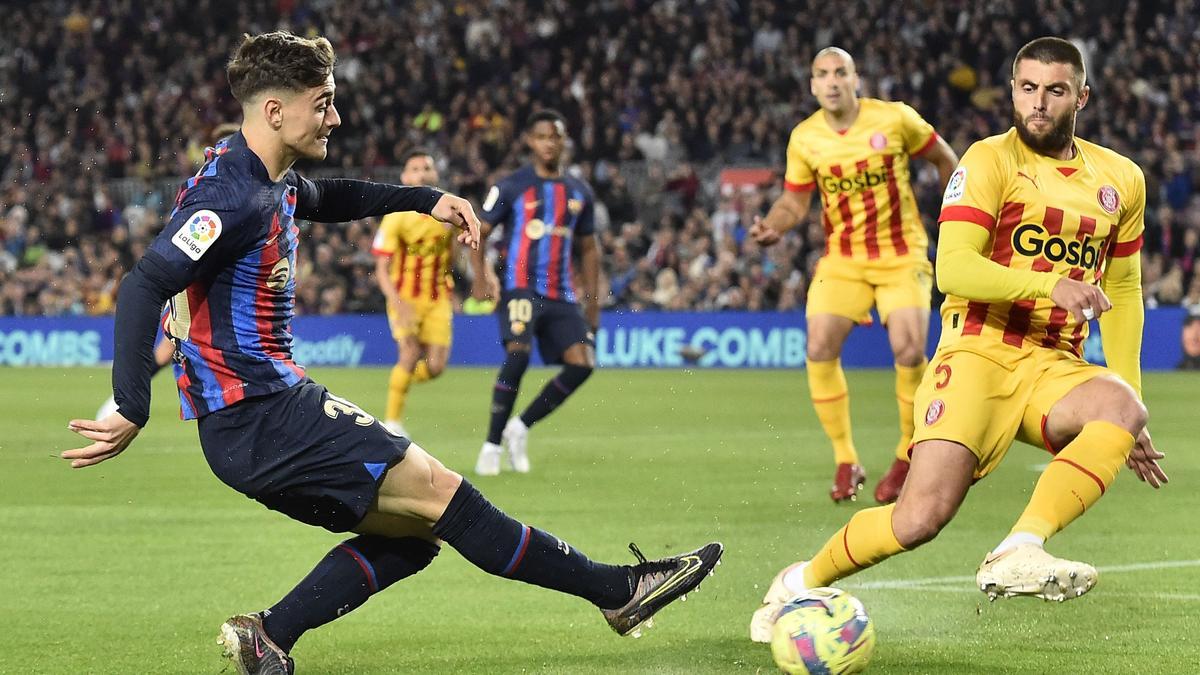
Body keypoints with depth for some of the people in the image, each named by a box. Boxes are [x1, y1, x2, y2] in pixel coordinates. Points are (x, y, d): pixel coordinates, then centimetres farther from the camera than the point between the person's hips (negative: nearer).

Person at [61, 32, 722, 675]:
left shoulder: (273, 181, 13)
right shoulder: (232, 195, -18)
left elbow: (328, 197, 37)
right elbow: (143, 287, -26)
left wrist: (427, 200, 27)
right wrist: (131, 411, -30)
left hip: (272, 406, 11)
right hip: (258, 417, -11)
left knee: (413, 530, 8)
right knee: (437, 490, -10)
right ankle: (618, 590, -4)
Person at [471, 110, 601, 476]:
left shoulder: (579, 193, 14)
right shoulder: (511, 187, 0)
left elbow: (588, 249, 21)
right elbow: (477, 232, 1)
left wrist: (593, 304, 16)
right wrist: (480, 280, -15)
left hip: (562, 295, 5)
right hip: (521, 288, -5)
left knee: (582, 363, -11)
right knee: (518, 354, -25)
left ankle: (521, 427, 7)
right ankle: (492, 445, -13)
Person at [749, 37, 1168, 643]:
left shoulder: (1120, 180, 13)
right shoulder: (991, 161, -5)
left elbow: (1122, 292, 24)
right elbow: (952, 268, -17)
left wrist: (1129, 417, 18)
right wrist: (1050, 285, -30)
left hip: (1053, 367, 4)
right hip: (978, 353, -4)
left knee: (1122, 408, -32)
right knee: (921, 519, -18)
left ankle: (1017, 556, -38)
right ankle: (801, 583, 10)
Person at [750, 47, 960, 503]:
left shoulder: (895, 119, -8)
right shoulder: (804, 139, -2)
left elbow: (944, 159, 5)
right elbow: (795, 200, 7)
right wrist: (771, 227, -14)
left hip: (902, 255, -2)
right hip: (842, 259, 2)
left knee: (908, 350, -19)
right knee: (819, 349, -15)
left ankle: (908, 457, 4)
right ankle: (846, 462, 0)